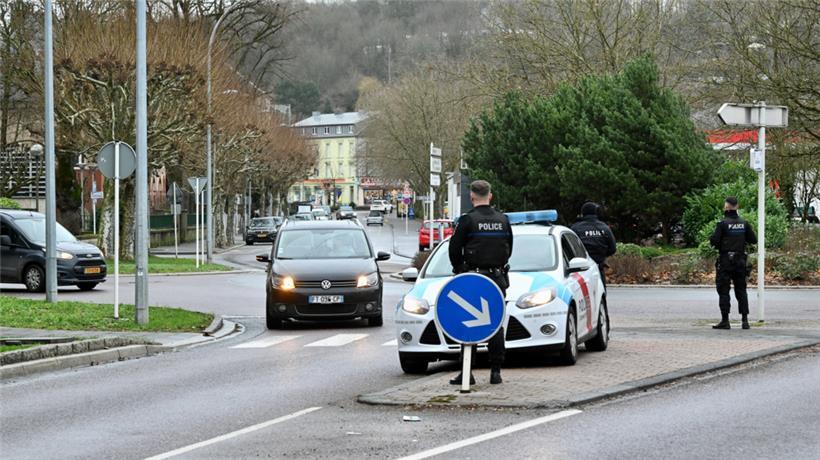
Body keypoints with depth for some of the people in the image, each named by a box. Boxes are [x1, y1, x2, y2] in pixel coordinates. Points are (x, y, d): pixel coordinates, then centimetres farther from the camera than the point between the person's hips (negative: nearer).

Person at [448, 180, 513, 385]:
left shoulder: (468, 220, -9)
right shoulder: (503, 220, 6)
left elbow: (454, 250, -6)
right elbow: (508, 249, 14)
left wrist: (459, 270, 11)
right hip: (498, 279, 4)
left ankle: (467, 372, -3)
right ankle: (496, 371, 8)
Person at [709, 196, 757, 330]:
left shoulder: (723, 224, -12)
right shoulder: (744, 224, 2)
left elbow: (714, 241, -16)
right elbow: (753, 240, 4)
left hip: (725, 261, -4)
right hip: (740, 261, 4)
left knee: (723, 291, 1)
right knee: (741, 290, 11)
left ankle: (725, 320, -2)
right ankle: (745, 320, 6)